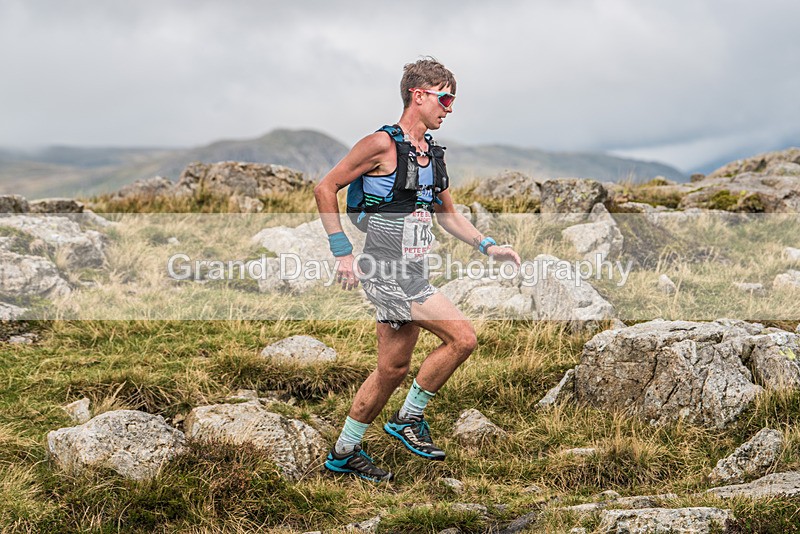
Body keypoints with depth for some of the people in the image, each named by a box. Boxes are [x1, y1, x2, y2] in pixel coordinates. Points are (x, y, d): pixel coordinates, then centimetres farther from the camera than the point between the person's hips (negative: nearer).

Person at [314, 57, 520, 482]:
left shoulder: (432, 153, 15)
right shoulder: (383, 144, -11)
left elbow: (448, 215, 24)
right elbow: (325, 188, -9)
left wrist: (488, 247, 11)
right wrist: (342, 251, -13)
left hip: (411, 274, 9)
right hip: (386, 271, -8)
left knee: (394, 369, 11)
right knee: (462, 337, -14)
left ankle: (343, 452, 24)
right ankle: (408, 418, 3)